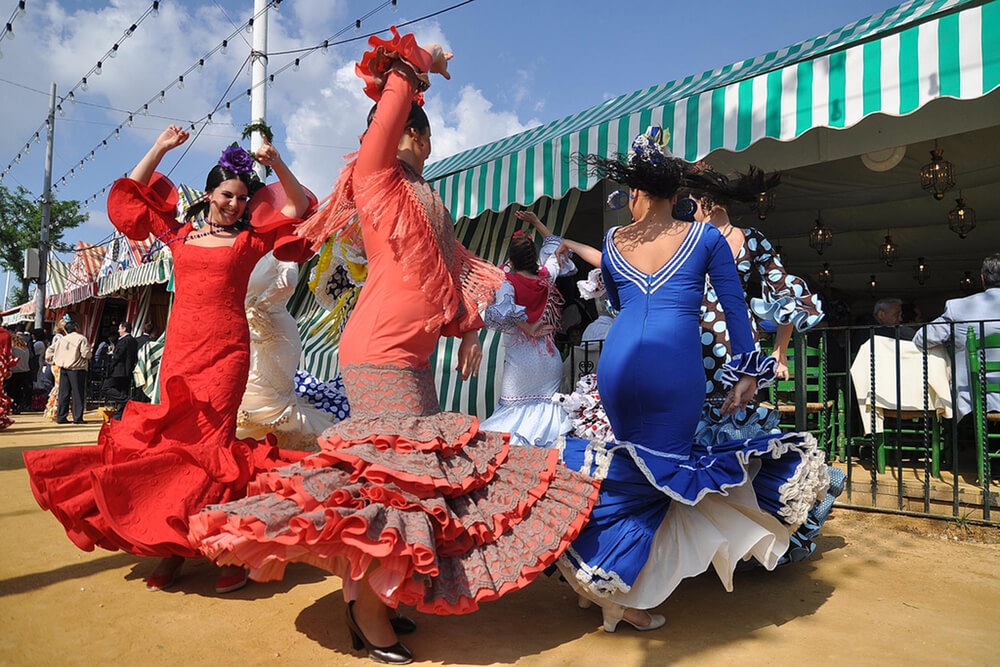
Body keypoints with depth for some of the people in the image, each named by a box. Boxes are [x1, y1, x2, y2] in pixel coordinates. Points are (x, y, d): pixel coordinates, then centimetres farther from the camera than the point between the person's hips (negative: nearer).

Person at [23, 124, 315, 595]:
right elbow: (134, 191, 23)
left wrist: (277, 166, -6)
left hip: (225, 350, -3)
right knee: (171, 440, 1)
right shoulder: (178, 233, 15)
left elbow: (298, 207, 4)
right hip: (179, 348, 4)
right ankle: (173, 545, 11)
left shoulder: (250, 239, 8)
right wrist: (160, 148, 19)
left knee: (210, 442, -10)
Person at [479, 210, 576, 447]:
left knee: (512, 411, 9)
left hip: (520, 362, -3)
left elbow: (502, 310, -31)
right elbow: (555, 247, 20)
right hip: (549, 360, 4)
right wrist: (536, 222, 25)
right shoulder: (546, 277, 2)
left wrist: (529, 327, -17)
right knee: (546, 409, 10)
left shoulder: (508, 283, -10)